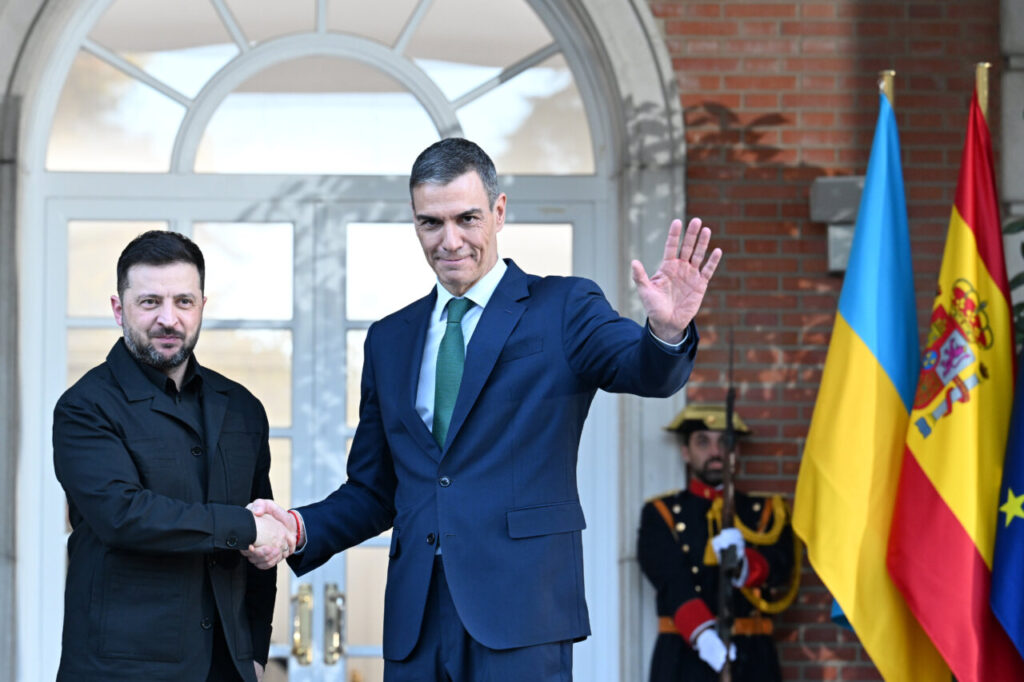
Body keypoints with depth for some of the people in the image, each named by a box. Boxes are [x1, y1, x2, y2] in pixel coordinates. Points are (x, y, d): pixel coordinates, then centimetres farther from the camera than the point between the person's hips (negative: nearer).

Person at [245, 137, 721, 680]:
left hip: (520, 619, -5)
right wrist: (302, 528, 1)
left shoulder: (563, 309, 3)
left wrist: (667, 330, -38)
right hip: (415, 623, 5)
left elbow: (645, 371, -16)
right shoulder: (389, 340, 17)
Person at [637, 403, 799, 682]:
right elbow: (672, 582, -8)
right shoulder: (661, 514, 9)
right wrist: (702, 634, -26)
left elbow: (781, 574, -2)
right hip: (685, 656, -2)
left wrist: (745, 564, -26)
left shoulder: (764, 512, 16)